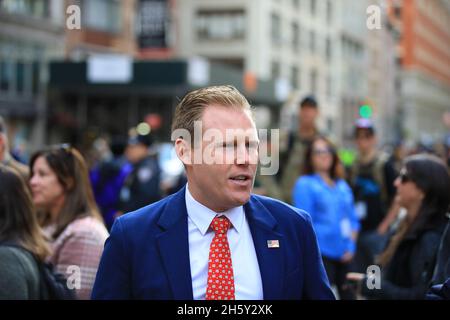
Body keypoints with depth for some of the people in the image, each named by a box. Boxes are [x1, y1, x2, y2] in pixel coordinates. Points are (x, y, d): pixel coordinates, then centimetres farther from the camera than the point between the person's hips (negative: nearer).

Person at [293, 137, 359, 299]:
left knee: (348, 295, 8)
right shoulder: (304, 184, -2)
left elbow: (352, 219, 16)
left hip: (345, 255, 6)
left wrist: (351, 246, 3)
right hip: (321, 255, -6)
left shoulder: (342, 185, 17)